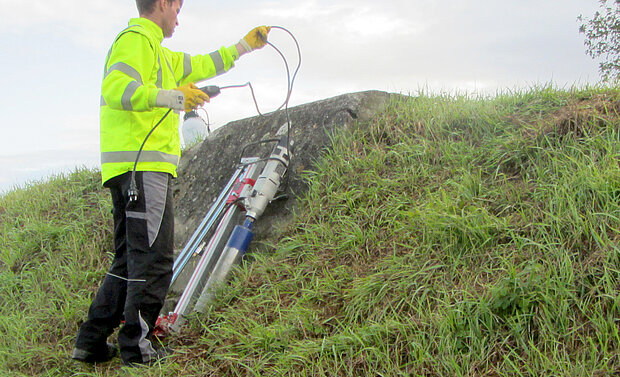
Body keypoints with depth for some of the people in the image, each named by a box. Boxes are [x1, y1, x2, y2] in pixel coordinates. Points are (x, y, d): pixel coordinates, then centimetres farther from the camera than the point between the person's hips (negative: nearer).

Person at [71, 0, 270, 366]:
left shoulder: (157, 52, 28)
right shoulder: (136, 38, -4)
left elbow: (200, 65, 38)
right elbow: (115, 87, -20)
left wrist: (244, 46, 44)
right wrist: (170, 96, -30)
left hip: (130, 170, 11)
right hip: (143, 166, -11)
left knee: (130, 260, 13)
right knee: (154, 259, -8)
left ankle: (92, 342, 15)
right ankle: (137, 347, -2)